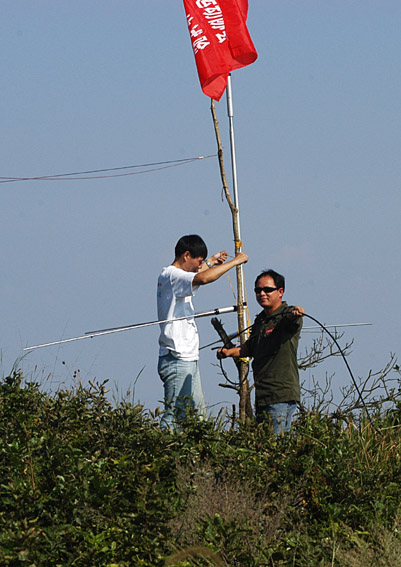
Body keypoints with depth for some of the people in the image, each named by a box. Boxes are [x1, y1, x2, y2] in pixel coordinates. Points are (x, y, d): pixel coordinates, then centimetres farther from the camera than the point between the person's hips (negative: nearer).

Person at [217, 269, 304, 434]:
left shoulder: (285, 315, -8)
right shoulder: (260, 320, 18)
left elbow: (291, 319, -32)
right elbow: (249, 347, 30)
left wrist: (294, 313, -55)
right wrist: (229, 352, 14)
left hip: (282, 396, -9)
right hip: (262, 396, 9)